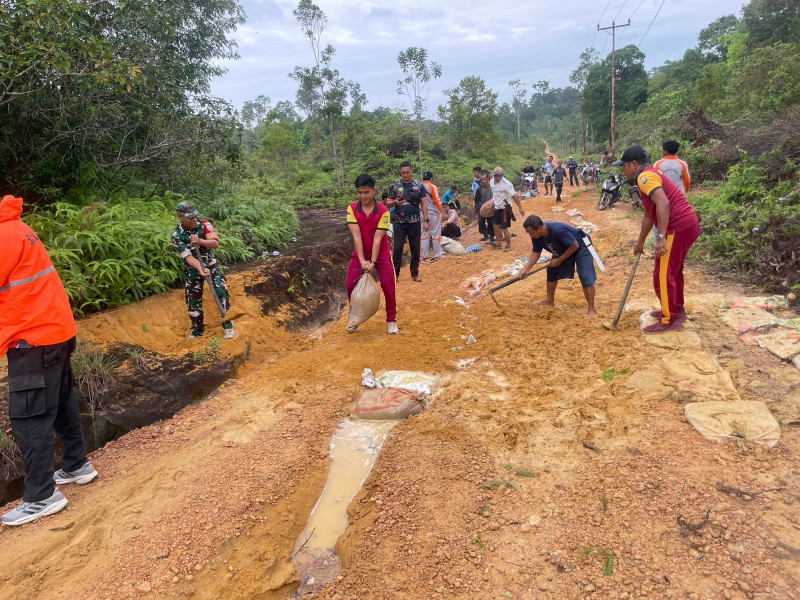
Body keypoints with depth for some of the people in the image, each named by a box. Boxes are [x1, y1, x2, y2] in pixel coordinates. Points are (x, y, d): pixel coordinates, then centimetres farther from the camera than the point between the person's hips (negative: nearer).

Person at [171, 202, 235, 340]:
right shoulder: (177, 235, -17)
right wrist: (200, 269, -41)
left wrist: (200, 241, -39)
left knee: (221, 290, -17)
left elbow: (215, 243, -21)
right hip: (193, 268, 0)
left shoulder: (204, 224, -14)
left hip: (210, 263, 0)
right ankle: (198, 330, 23)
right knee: (193, 300, 5)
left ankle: (228, 325, -6)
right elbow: (188, 257, -24)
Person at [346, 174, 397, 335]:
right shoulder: (352, 209, -12)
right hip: (360, 253, 2)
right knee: (351, 285, -4)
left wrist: (372, 262, -27)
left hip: (381, 253, -2)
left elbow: (377, 238, -21)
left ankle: (391, 320, 13)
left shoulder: (383, 211, -17)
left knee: (388, 286, -8)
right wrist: (362, 260, -27)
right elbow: (356, 236, -19)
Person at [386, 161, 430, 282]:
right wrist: (395, 202, -17)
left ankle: (415, 273, 15)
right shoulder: (395, 186, 3)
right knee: (398, 248, -2)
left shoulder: (419, 186, 4)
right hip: (400, 223, -1)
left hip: (414, 222, 1)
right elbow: (388, 203, 6)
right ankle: (395, 273, 7)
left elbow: (423, 204, 5)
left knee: (415, 248, 6)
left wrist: (425, 220, -3)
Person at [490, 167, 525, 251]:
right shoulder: (492, 181, 0)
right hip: (496, 207, 8)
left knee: (504, 228, -6)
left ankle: (508, 245, 9)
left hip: (505, 208, -7)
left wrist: (520, 207, -25)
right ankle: (499, 243, 29)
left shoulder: (506, 184, -22)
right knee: (496, 226, 14)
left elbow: (514, 196, -23)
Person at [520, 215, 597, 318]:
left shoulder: (558, 230, -41)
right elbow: (536, 253, -7)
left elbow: (575, 246, -30)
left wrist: (559, 260, -24)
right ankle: (550, 299, 32)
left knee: (586, 278, -15)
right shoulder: (536, 236, -19)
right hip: (562, 250, 8)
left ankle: (592, 310, -10)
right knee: (552, 271, 13)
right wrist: (526, 269, -18)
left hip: (580, 248, -8)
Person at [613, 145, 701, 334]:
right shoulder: (649, 177, 21)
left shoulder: (645, 177, -11)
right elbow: (649, 214, 29)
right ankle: (677, 310, 38)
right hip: (687, 225, 10)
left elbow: (663, 204, -27)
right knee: (673, 271, 24)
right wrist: (640, 242, 35)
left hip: (679, 228, -10)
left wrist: (661, 237, -29)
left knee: (663, 276, -2)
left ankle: (669, 321, 7)